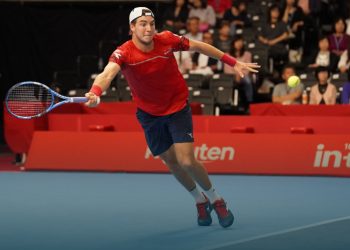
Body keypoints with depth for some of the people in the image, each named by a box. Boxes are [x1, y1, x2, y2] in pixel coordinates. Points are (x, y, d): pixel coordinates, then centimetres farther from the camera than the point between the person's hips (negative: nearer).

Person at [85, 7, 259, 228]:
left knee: (187, 161, -12)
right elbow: (107, 73, -43)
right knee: (171, 162, 10)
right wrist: (95, 92, -65)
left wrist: (234, 62, 1)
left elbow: (198, 46, -2)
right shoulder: (124, 53, -23)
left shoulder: (167, 40, -17)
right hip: (150, 114, 1)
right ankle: (200, 201, 35)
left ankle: (216, 199, 13)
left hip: (178, 108, -1)